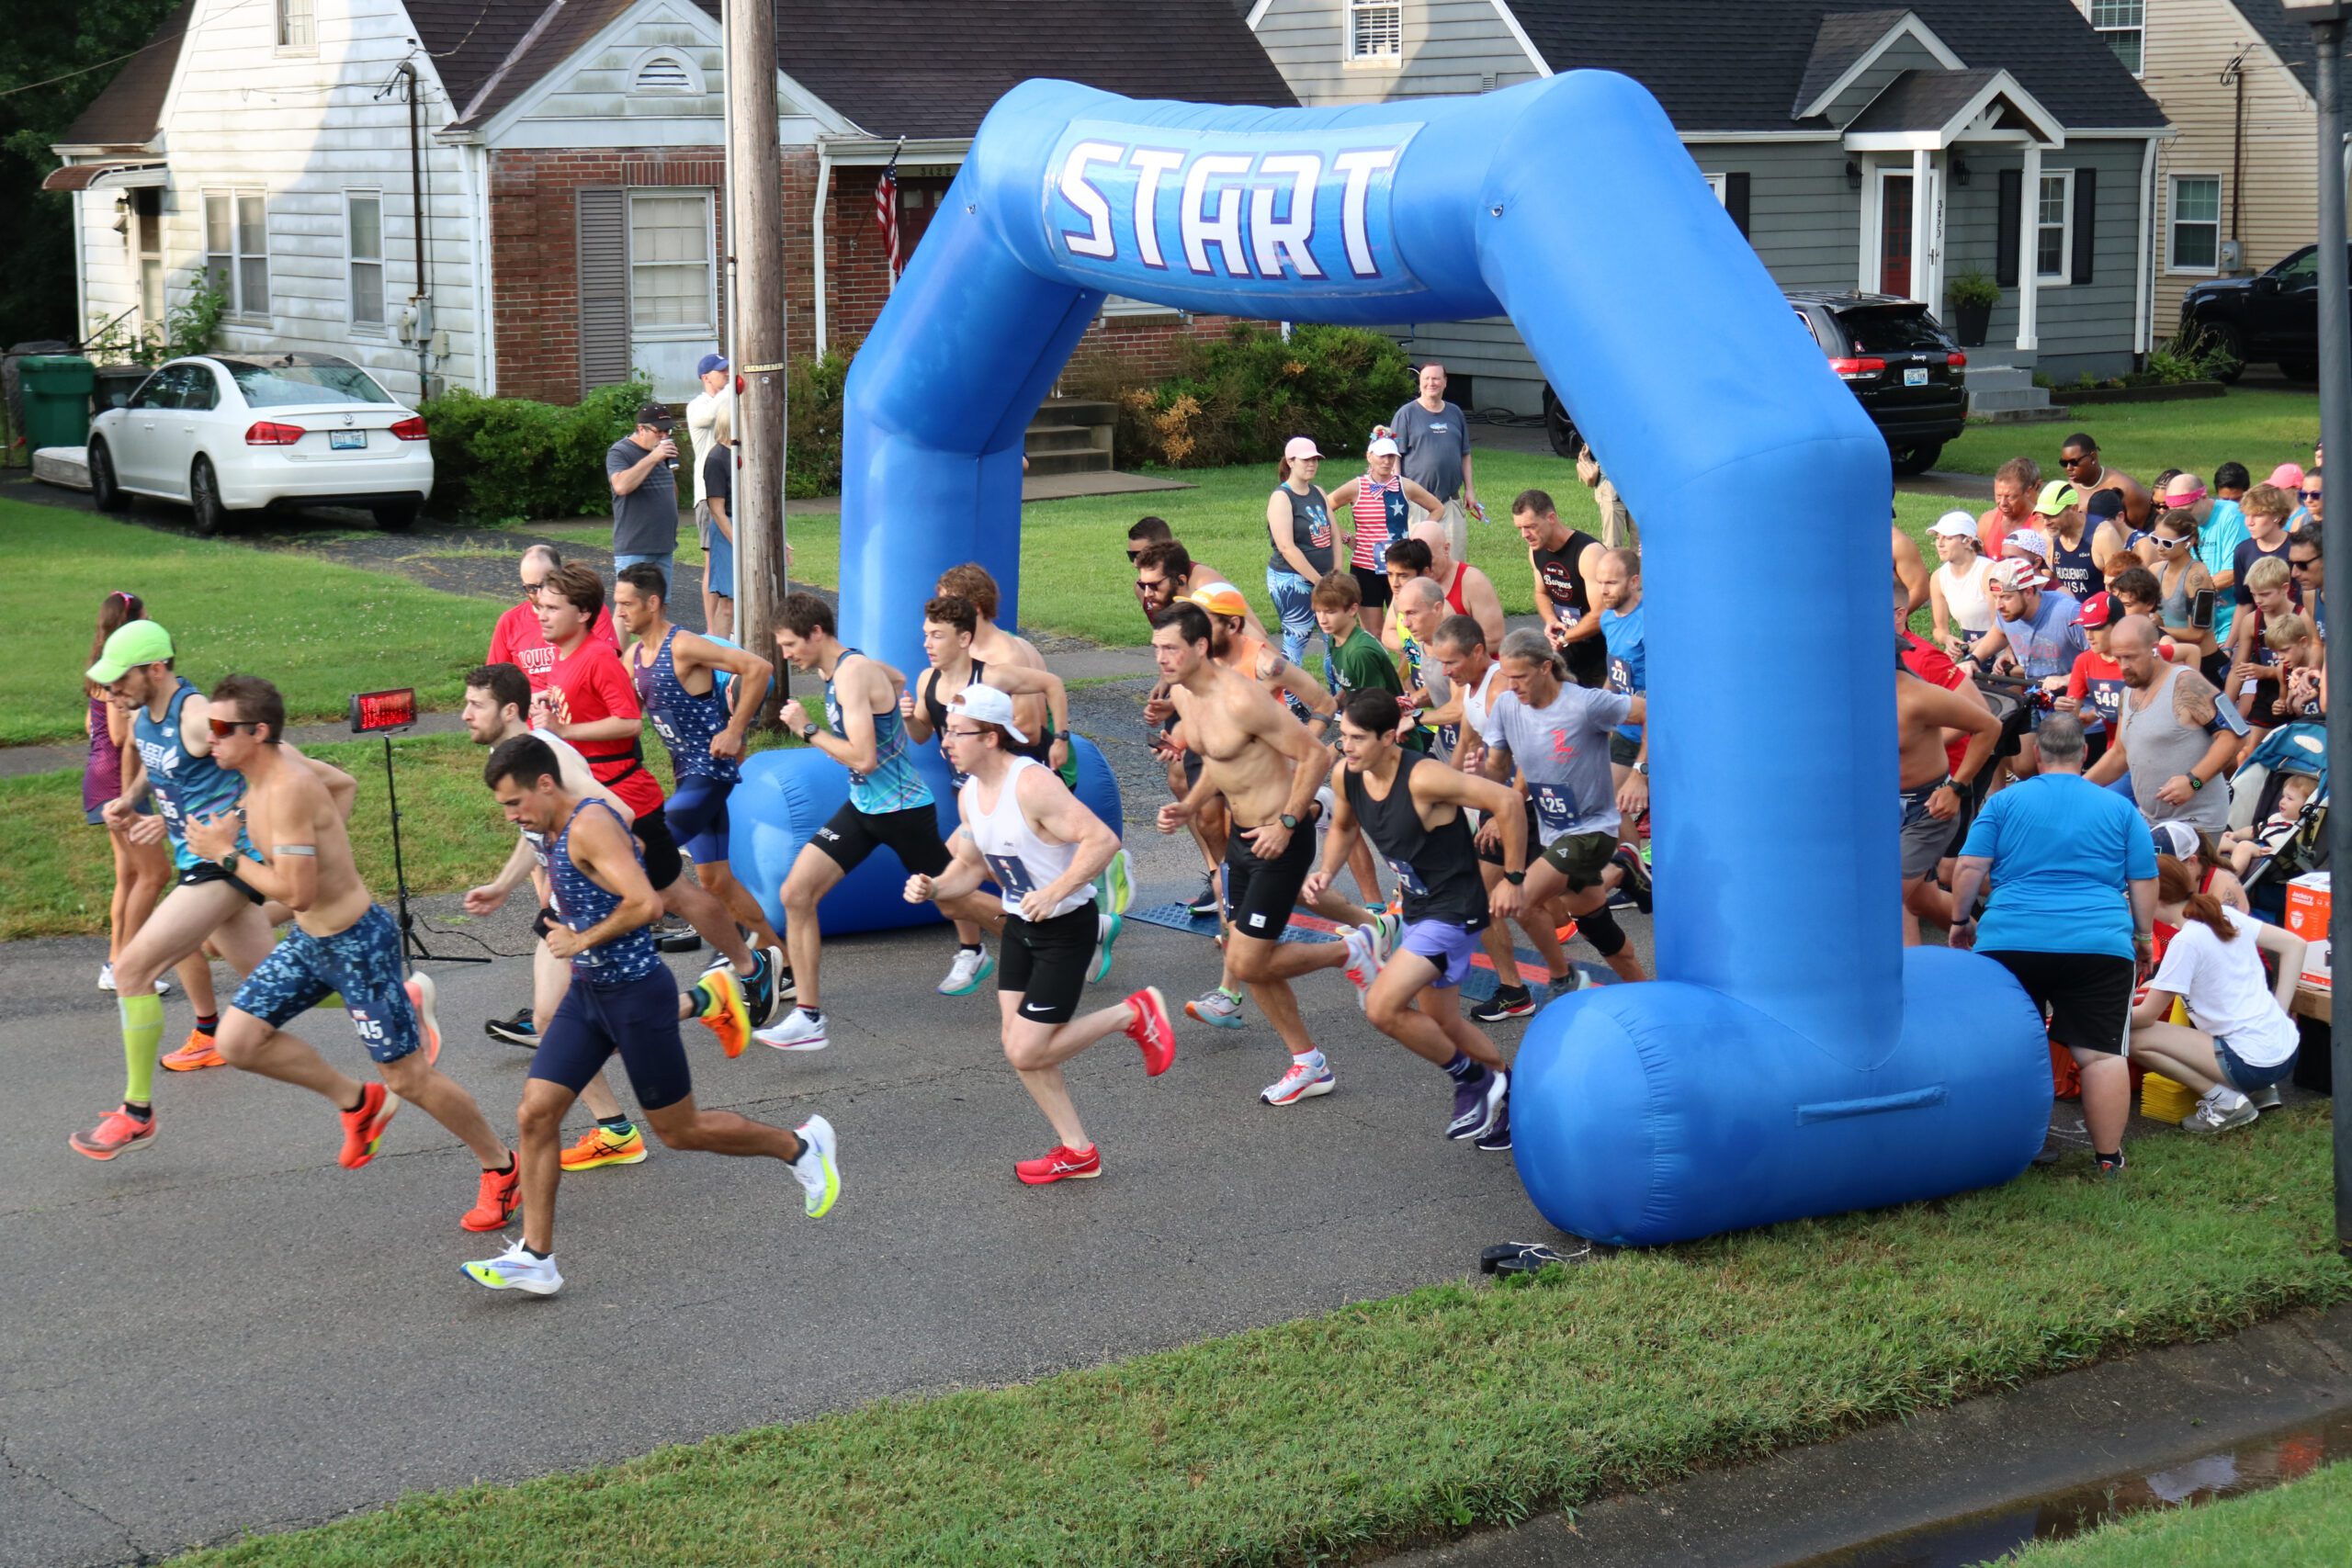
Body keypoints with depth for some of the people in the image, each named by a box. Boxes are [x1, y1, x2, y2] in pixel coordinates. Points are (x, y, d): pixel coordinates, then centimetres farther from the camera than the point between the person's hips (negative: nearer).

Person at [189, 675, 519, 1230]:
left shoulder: (287, 790, -27)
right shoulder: (260, 778, 2)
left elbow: (296, 892, -30)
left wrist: (227, 854, -20)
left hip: (357, 943, -9)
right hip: (308, 940, 10)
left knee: (407, 1076, -1)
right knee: (237, 1042, 2)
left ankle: (501, 1168, 17)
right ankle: (357, 1102, 20)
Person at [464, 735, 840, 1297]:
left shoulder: (590, 827, -22)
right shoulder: (557, 832, 8)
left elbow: (645, 903, -32)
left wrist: (582, 940, -21)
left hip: (635, 994, -9)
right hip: (587, 993, 9)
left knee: (678, 1131, 4)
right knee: (535, 1113, -2)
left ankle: (801, 1147, 24)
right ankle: (535, 1258, 3)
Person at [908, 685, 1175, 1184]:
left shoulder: (1032, 785, -25)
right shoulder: (969, 795, 2)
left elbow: (1103, 840, -30)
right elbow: (972, 867, 13)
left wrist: (1055, 893, -35)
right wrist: (932, 888, -7)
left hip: (1067, 926, -9)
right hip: (1020, 925, 9)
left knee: (1027, 1052, -10)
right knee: (1017, 1047, 7)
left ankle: (1133, 1015, 8)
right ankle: (1077, 1152, 20)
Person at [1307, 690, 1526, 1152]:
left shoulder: (1423, 778, -28)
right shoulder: (1345, 775, -5)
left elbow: (1506, 802, -26)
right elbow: (1343, 827, 18)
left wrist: (1513, 879, -19)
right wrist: (1326, 872, 0)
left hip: (1454, 910, -9)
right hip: (1417, 910, 9)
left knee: (1382, 1007, -20)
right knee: (1441, 1025, 20)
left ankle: (1471, 1079, 1)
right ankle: (1509, 1095, 41)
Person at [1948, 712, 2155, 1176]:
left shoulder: (2004, 802, 8)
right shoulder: (2120, 809, 11)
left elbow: (1970, 868, 3)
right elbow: (2144, 882, 10)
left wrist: (1961, 920, 16)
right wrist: (2143, 936, 21)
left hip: (2009, 943, 0)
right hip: (2099, 946, 0)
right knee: (2101, 1053, 0)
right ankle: (2108, 1158, 0)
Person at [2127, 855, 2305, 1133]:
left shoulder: (2186, 941, -15)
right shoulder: (2226, 915, 6)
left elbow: (2147, 1016, -11)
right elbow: (2294, 945, 13)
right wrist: (2279, 1011, 12)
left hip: (2254, 1064, -9)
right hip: (2287, 1052, 9)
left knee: (2135, 1039, -8)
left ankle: (2224, 1100, -7)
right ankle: (2259, 1089, 17)